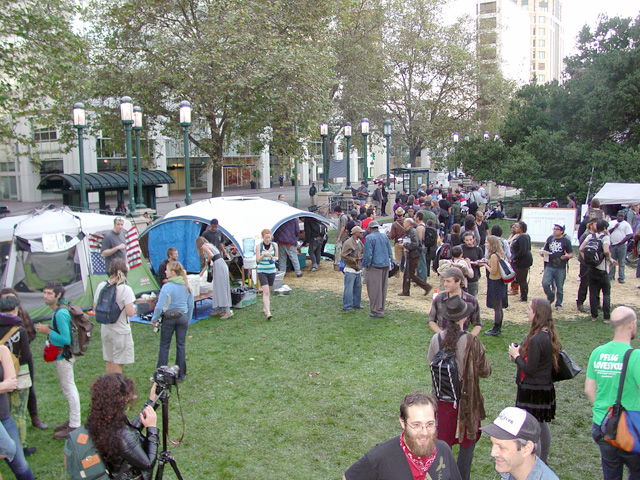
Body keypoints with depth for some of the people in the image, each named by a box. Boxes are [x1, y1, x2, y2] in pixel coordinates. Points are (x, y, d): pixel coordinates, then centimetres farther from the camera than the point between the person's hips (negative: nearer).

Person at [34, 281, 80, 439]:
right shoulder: (60, 309, 6)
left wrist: (48, 331, -19)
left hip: (63, 357, -10)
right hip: (61, 355, 10)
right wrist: (50, 329, 6)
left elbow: (66, 339, -26)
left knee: (69, 390, -2)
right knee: (68, 389, 19)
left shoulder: (60, 314, -24)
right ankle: (73, 420, 32)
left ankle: (74, 426, 6)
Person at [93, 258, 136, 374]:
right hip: (121, 331, -5)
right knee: (117, 364, 4)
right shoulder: (125, 289, -17)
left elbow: (95, 308, 5)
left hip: (105, 329, 5)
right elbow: (130, 313, -21)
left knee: (109, 362, 19)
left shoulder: (101, 286, -2)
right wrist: (134, 308, 0)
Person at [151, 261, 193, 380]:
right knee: (181, 345, 11)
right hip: (183, 317, 4)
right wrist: (188, 320, 19)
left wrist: (154, 319, -1)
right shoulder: (186, 286, 0)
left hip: (169, 317, -4)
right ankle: (181, 374, 17)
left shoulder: (167, 287, -16)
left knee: (164, 345, 8)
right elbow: (191, 305, 8)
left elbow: (159, 306, -16)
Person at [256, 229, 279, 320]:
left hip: (272, 271, 4)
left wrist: (273, 258, -10)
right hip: (262, 271, -4)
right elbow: (258, 260, -9)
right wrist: (264, 255, -27)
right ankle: (268, 312, -21)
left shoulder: (274, 245, 3)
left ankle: (264, 308, 32)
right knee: (266, 292, -14)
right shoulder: (259, 246, -5)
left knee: (268, 291, 13)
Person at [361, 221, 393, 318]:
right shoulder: (384, 236, 10)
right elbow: (390, 251, 14)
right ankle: (381, 309, 22)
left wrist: (366, 264, 0)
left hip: (375, 266, -7)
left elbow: (368, 254, -13)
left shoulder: (369, 237, -10)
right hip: (385, 266, 7)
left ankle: (377, 311, 2)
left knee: (374, 290, 0)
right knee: (383, 289, 14)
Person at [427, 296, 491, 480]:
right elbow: (485, 371, -12)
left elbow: (430, 362, 6)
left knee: (443, 443, 17)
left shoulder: (436, 339, -10)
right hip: (467, 399, -3)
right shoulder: (472, 342, -20)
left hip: (443, 398, 3)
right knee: (467, 443, 15)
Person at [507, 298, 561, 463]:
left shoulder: (536, 339, -27)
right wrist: (520, 352, 1)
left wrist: (516, 355, -10)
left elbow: (529, 368, -24)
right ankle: (543, 461, 35)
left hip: (532, 390, -10)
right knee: (542, 424, 21)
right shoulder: (549, 334, 2)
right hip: (545, 386, 10)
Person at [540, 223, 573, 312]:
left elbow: (571, 254, 0)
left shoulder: (566, 241, -4)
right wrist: (542, 253, -3)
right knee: (545, 283, -10)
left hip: (561, 268, -3)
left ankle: (558, 304, 23)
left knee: (560, 288, 6)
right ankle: (550, 297, 17)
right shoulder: (550, 238, 8)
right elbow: (545, 249, 18)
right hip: (549, 267, 3)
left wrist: (567, 256, -22)